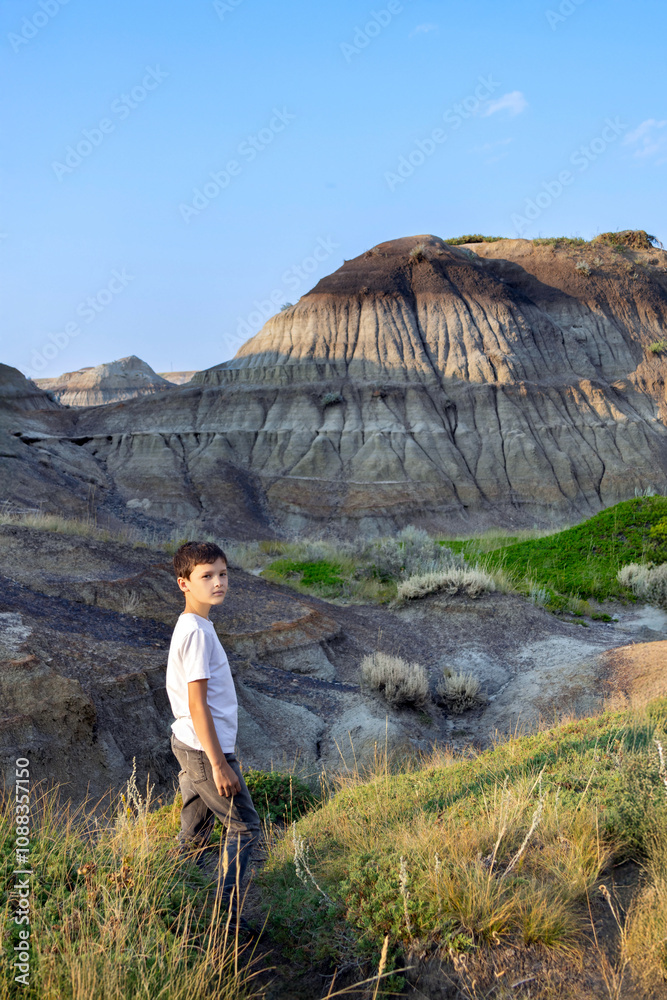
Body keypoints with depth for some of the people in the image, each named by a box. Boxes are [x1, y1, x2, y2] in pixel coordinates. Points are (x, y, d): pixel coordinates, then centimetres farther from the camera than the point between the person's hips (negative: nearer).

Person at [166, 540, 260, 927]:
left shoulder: (193, 626, 9)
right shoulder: (197, 633, -22)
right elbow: (197, 705, -24)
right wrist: (219, 764, -21)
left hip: (190, 746, 9)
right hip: (205, 750, -9)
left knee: (196, 830, 19)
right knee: (245, 828, 3)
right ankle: (226, 911, 11)